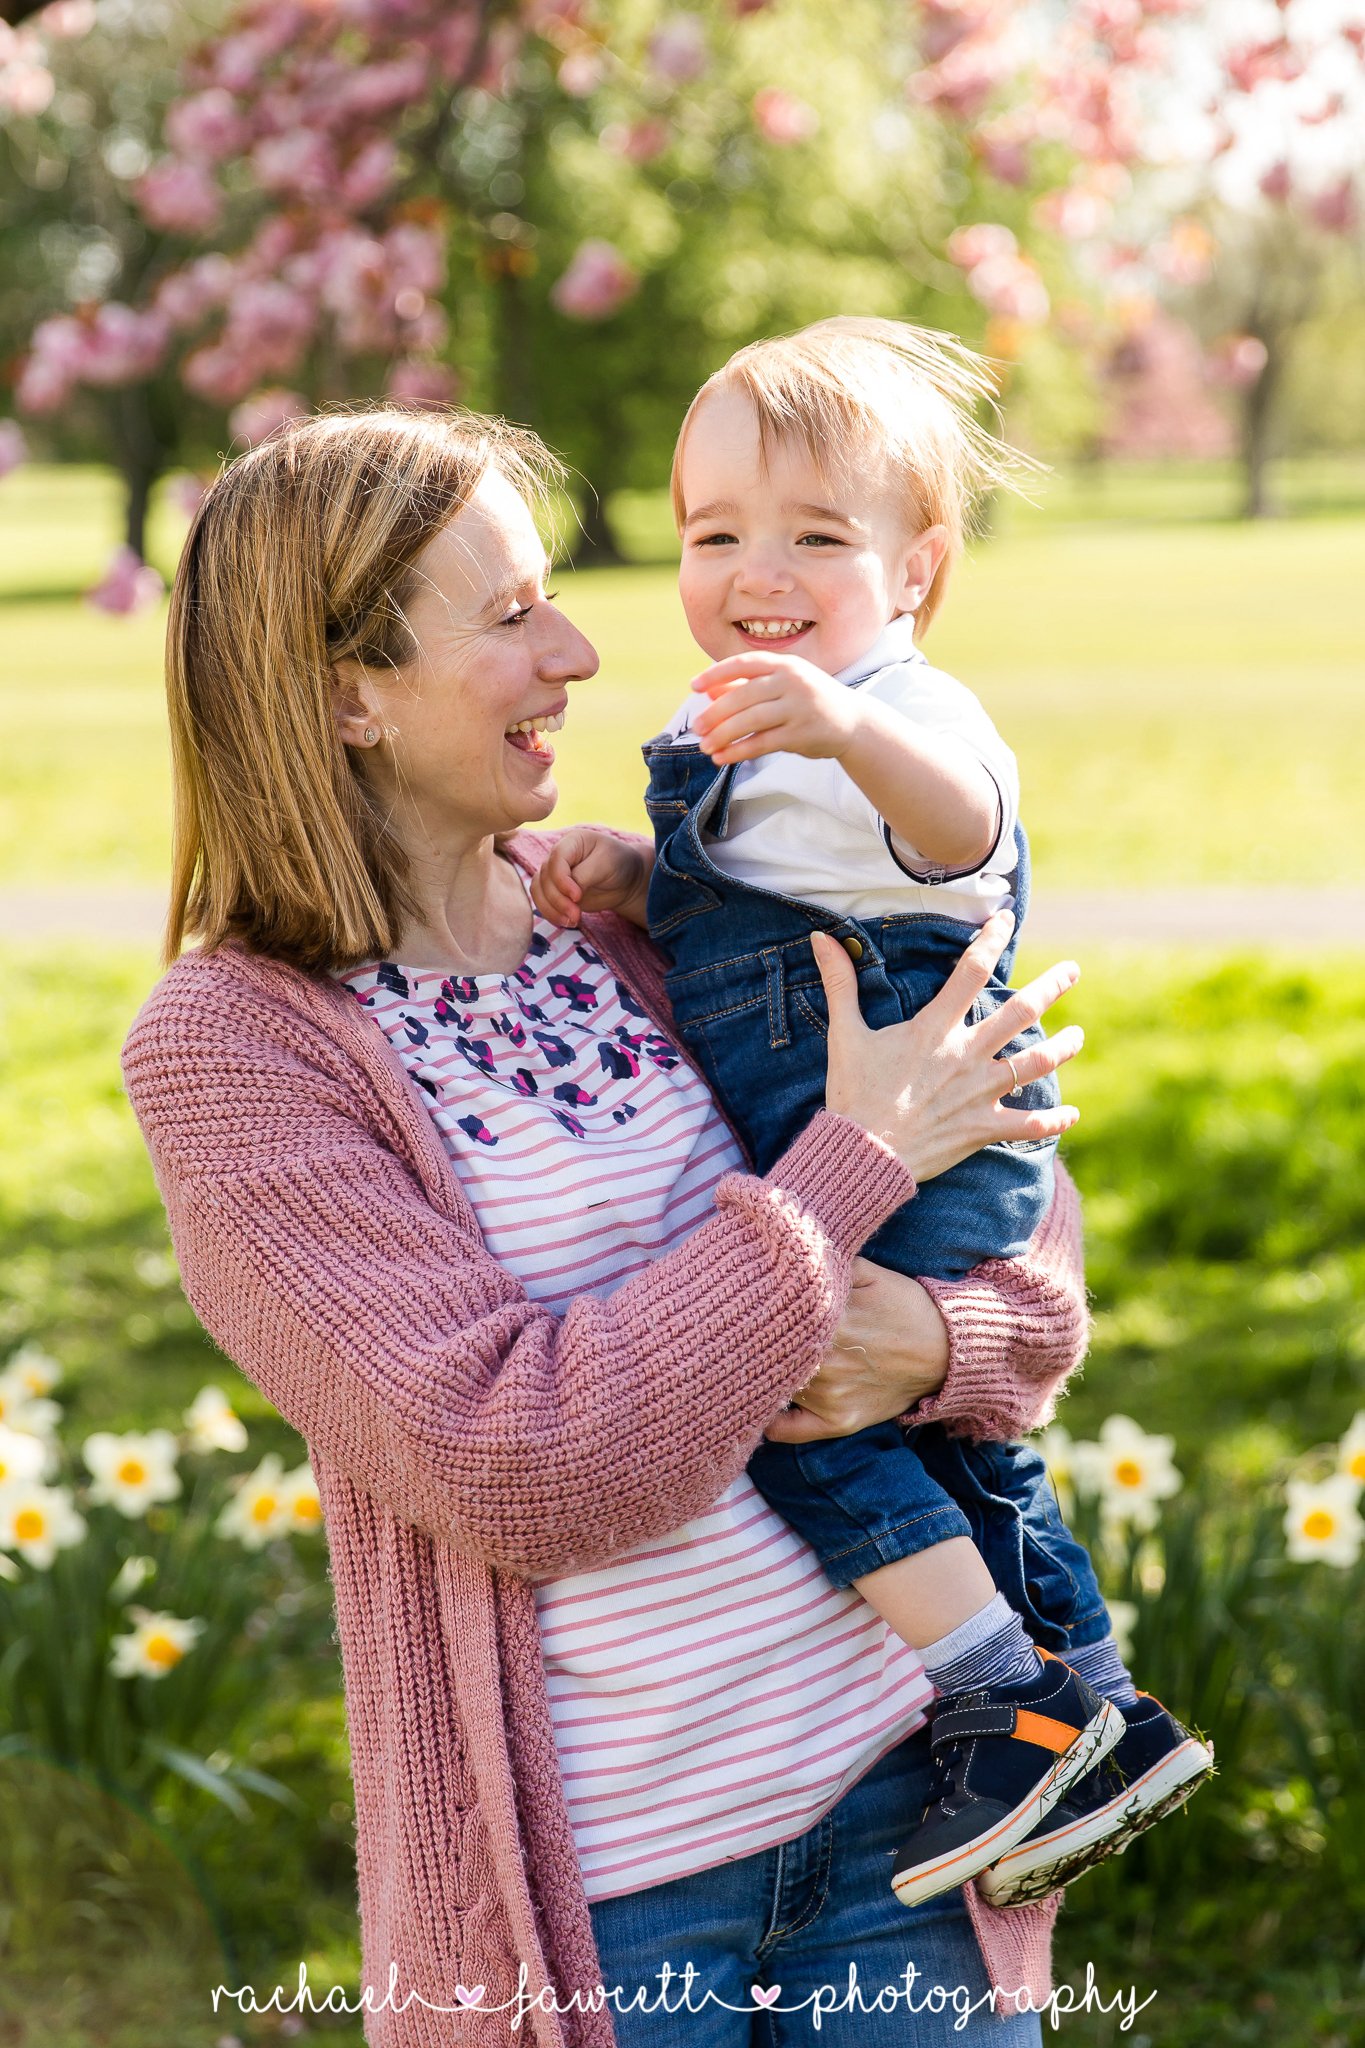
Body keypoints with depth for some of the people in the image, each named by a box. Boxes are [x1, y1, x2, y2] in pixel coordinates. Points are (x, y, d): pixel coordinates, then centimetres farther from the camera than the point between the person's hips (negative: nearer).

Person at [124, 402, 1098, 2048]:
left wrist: (933, 1340, -15)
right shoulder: (228, 1046, -12)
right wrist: (854, 1162, -17)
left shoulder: (638, 917, 3)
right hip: (595, 1885, -4)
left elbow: (1033, 1222, 8)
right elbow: (523, 1466, -21)